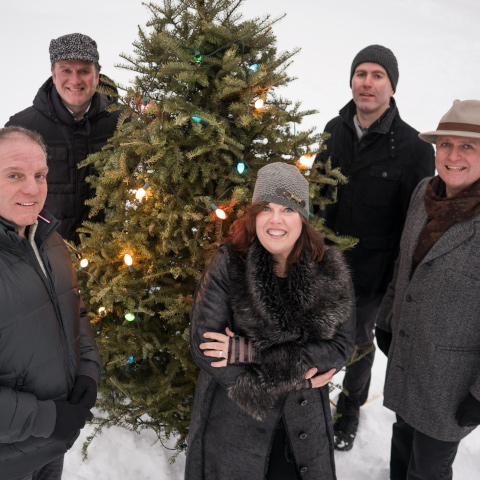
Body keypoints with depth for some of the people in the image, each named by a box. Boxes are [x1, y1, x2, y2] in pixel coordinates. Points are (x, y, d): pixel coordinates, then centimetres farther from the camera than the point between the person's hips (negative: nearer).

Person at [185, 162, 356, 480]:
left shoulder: (331, 271, -10)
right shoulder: (228, 266, -16)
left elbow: (341, 346, -13)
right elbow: (203, 344, -20)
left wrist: (252, 352, -23)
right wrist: (293, 378, -19)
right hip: (232, 423, -2)